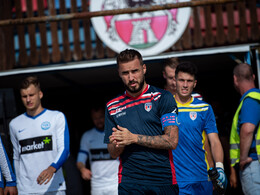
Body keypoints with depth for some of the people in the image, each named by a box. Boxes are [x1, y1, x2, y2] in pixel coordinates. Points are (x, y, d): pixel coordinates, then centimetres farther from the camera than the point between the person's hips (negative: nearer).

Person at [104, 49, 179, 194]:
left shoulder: (163, 97, 1)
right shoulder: (112, 107, 12)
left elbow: (172, 141, -8)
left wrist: (133, 138, -12)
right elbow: (113, 153, 13)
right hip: (129, 181, 2)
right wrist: (118, 144, -10)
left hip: (164, 180, -2)